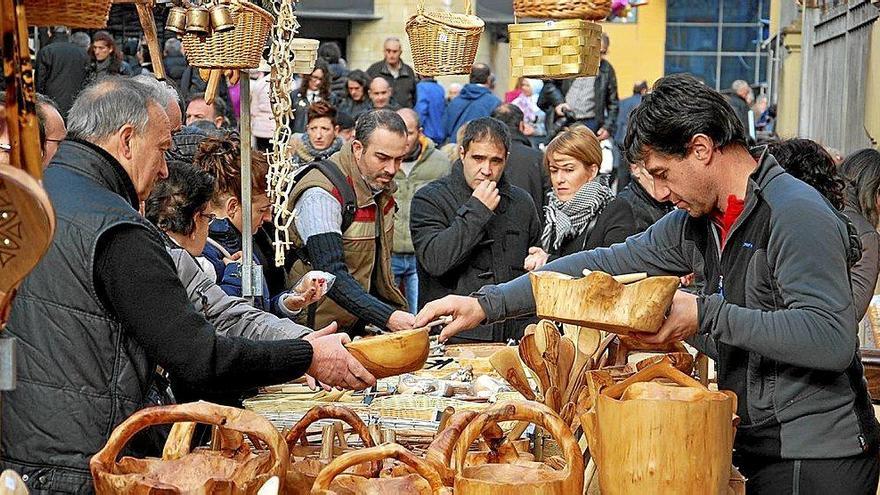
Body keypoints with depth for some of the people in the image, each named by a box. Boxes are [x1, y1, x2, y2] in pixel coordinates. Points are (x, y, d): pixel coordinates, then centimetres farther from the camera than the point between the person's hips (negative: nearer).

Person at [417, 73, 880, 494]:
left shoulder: (796, 214, -19)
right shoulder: (697, 220, 6)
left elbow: (833, 341, -28)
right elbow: (608, 264, 7)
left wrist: (707, 315, -25)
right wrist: (487, 304, 1)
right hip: (760, 451, 7)